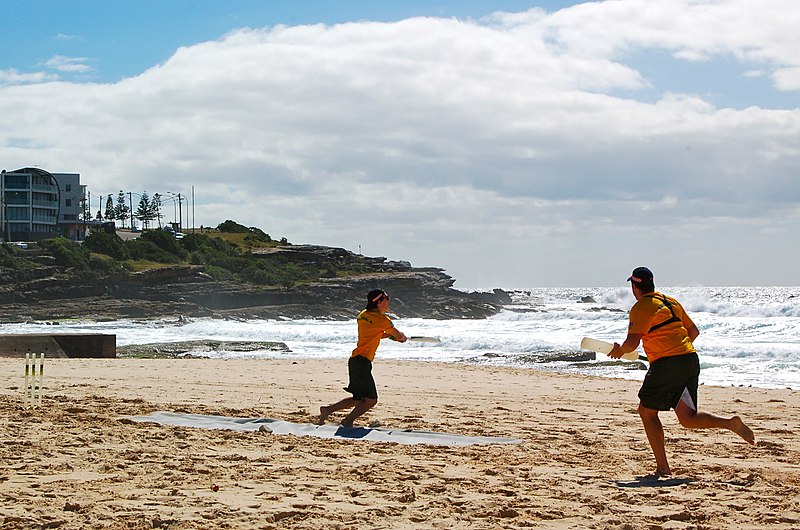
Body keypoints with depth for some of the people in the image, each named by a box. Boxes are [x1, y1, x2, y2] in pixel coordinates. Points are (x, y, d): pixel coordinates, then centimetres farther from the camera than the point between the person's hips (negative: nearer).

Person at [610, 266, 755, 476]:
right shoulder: (671, 302, 19)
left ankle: (662, 467, 3)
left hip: (667, 364, -8)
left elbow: (632, 343, -14)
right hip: (691, 360, 8)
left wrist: (619, 350, 7)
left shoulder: (641, 308, -6)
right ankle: (731, 423, -13)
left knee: (647, 412, 7)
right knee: (688, 418, 10)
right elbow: (694, 331, 22)